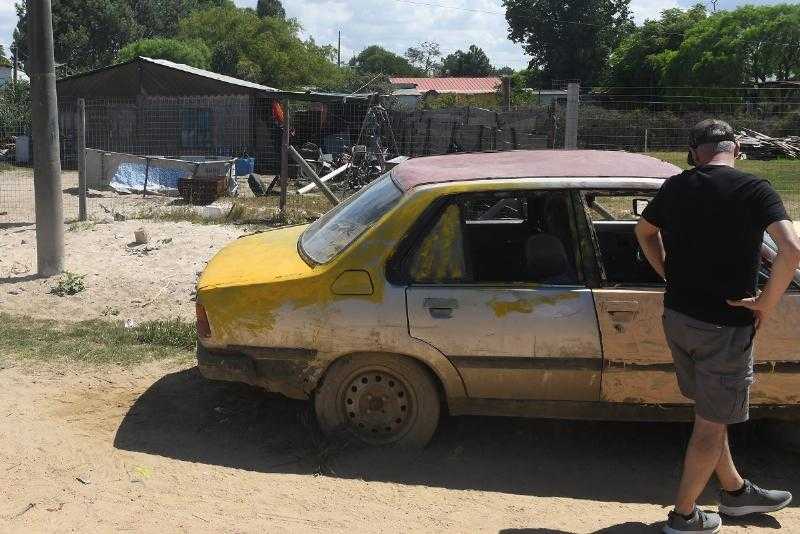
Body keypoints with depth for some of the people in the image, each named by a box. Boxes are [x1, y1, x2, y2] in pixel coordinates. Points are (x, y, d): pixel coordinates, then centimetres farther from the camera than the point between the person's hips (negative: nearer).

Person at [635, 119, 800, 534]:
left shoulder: (675, 187, 2)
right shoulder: (754, 190, -14)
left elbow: (644, 232, 20)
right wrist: (766, 304, -14)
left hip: (677, 317, 6)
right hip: (725, 326, -6)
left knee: (710, 412, 22)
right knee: (711, 423, 9)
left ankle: (735, 491, 41)